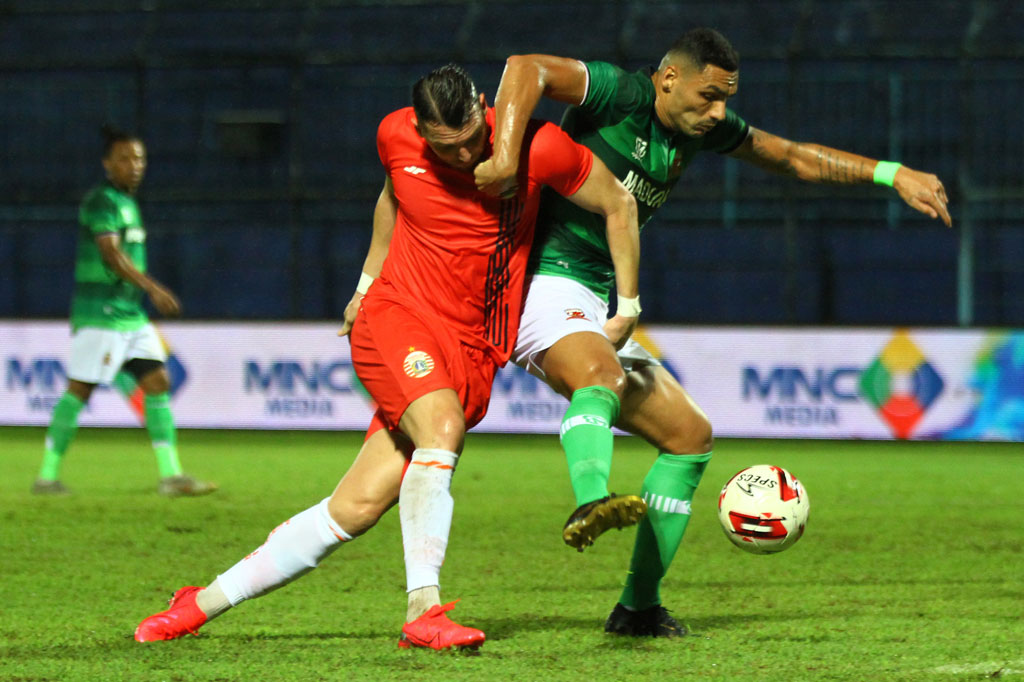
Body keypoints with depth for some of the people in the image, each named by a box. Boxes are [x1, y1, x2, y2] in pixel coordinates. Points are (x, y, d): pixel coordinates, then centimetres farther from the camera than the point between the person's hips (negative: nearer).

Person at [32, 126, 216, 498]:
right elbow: (111, 254, -23)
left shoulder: (127, 203, 18)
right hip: (100, 315, -9)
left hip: (132, 315, 9)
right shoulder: (101, 201, -11)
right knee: (79, 390, -5)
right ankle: (47, 476, 2)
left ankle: (171, 475, -1)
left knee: (157, 383, 1)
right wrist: (152, 287, -31)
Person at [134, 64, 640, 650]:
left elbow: (620, 205, 2)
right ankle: (424, 609, -31)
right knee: (443, 425, -32)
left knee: (359, 505, -8)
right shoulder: (396, 138, -3)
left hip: (474, 351, 1)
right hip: (396, 316, -1)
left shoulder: (538, 148, -11)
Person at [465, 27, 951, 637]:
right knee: (600, 378, -39)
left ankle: (639, 605, 14)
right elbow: (527, 68, -26)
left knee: (690, 433, 9)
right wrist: (506, 157, -39)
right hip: (546, 283, -9)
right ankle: (593, 503, -69)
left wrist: (891, 174, 16)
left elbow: (794, 157, 23)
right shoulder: (620, 94, -13)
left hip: (601, 309, 9)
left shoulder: (705, 127, 11)